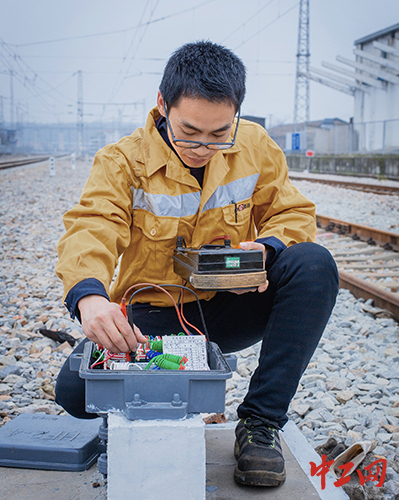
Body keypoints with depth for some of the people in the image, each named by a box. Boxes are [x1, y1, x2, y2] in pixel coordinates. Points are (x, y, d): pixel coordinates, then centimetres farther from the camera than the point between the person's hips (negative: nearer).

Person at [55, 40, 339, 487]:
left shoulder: (256, 147, -3)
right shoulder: (122, 161, -11)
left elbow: (293, 213, 5)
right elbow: (91, 230, -26)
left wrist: (267, 247, -20)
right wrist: (89, 295, -48)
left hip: (231, 307, 2)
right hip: (153, 316, -1)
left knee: (314, 264, -25)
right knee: (77, 390, -27)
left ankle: (261, 420, -18)